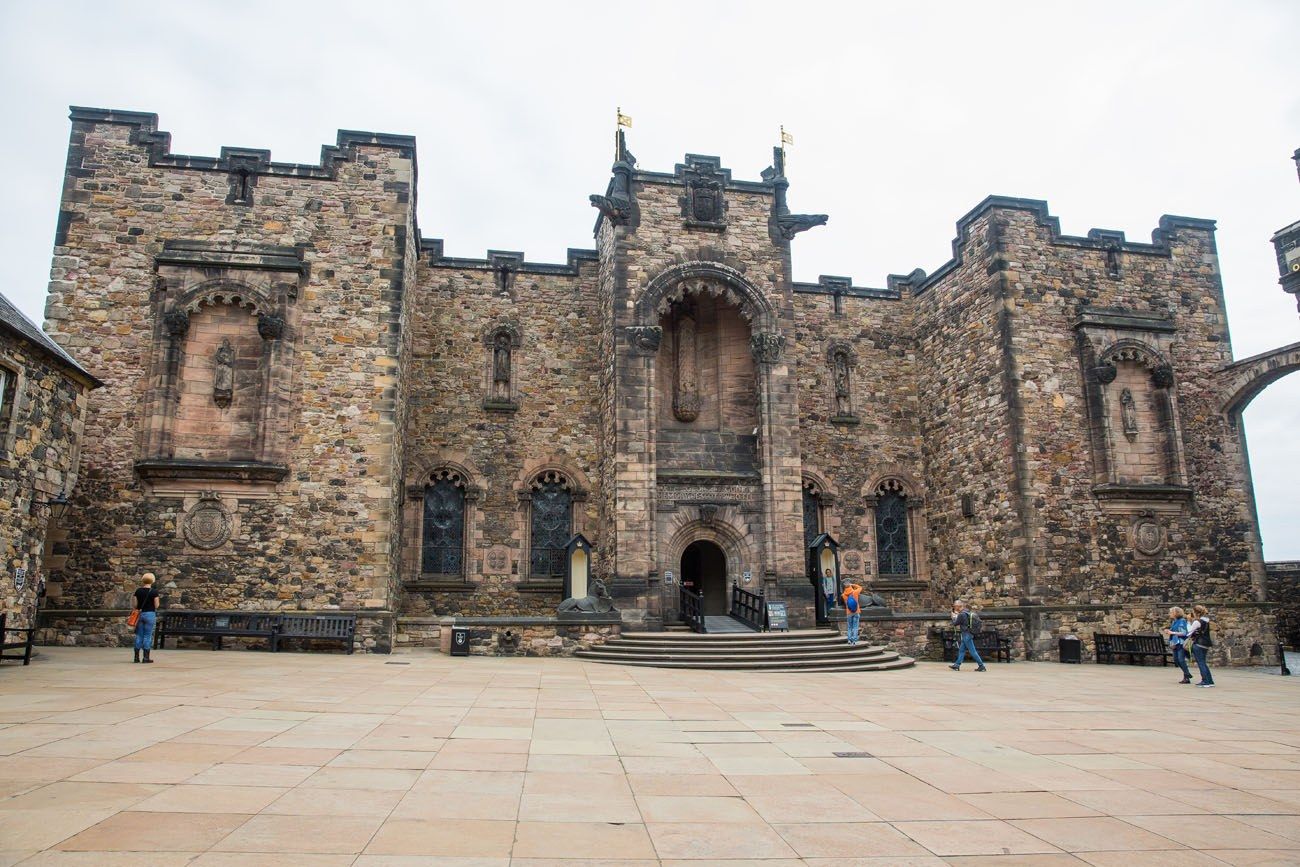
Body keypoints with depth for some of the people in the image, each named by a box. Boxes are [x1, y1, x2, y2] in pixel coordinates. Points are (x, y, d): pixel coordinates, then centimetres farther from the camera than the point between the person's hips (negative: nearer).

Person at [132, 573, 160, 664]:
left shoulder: (138, 591, 2)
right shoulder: (154, 592, -8)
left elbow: (135, 605, 4)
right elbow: (156, 606, -7)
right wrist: (158, 599, 10)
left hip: (139, 614, 4)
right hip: (150, 614, -4)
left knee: (139, 635, 10)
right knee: (148, 636, 1)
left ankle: (137, 657, 12)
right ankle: (146, 657, 1)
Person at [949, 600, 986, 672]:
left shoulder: (961, 614, -19)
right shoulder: (967, 612, 9)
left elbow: (955, 623, -10)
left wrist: (954, 617, 7)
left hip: (966, 635, -10)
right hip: (967, 635, 10)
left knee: (972, 651, -5)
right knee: (961, 650, 13)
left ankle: (982, 666, -2)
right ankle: (957, 665, 17)